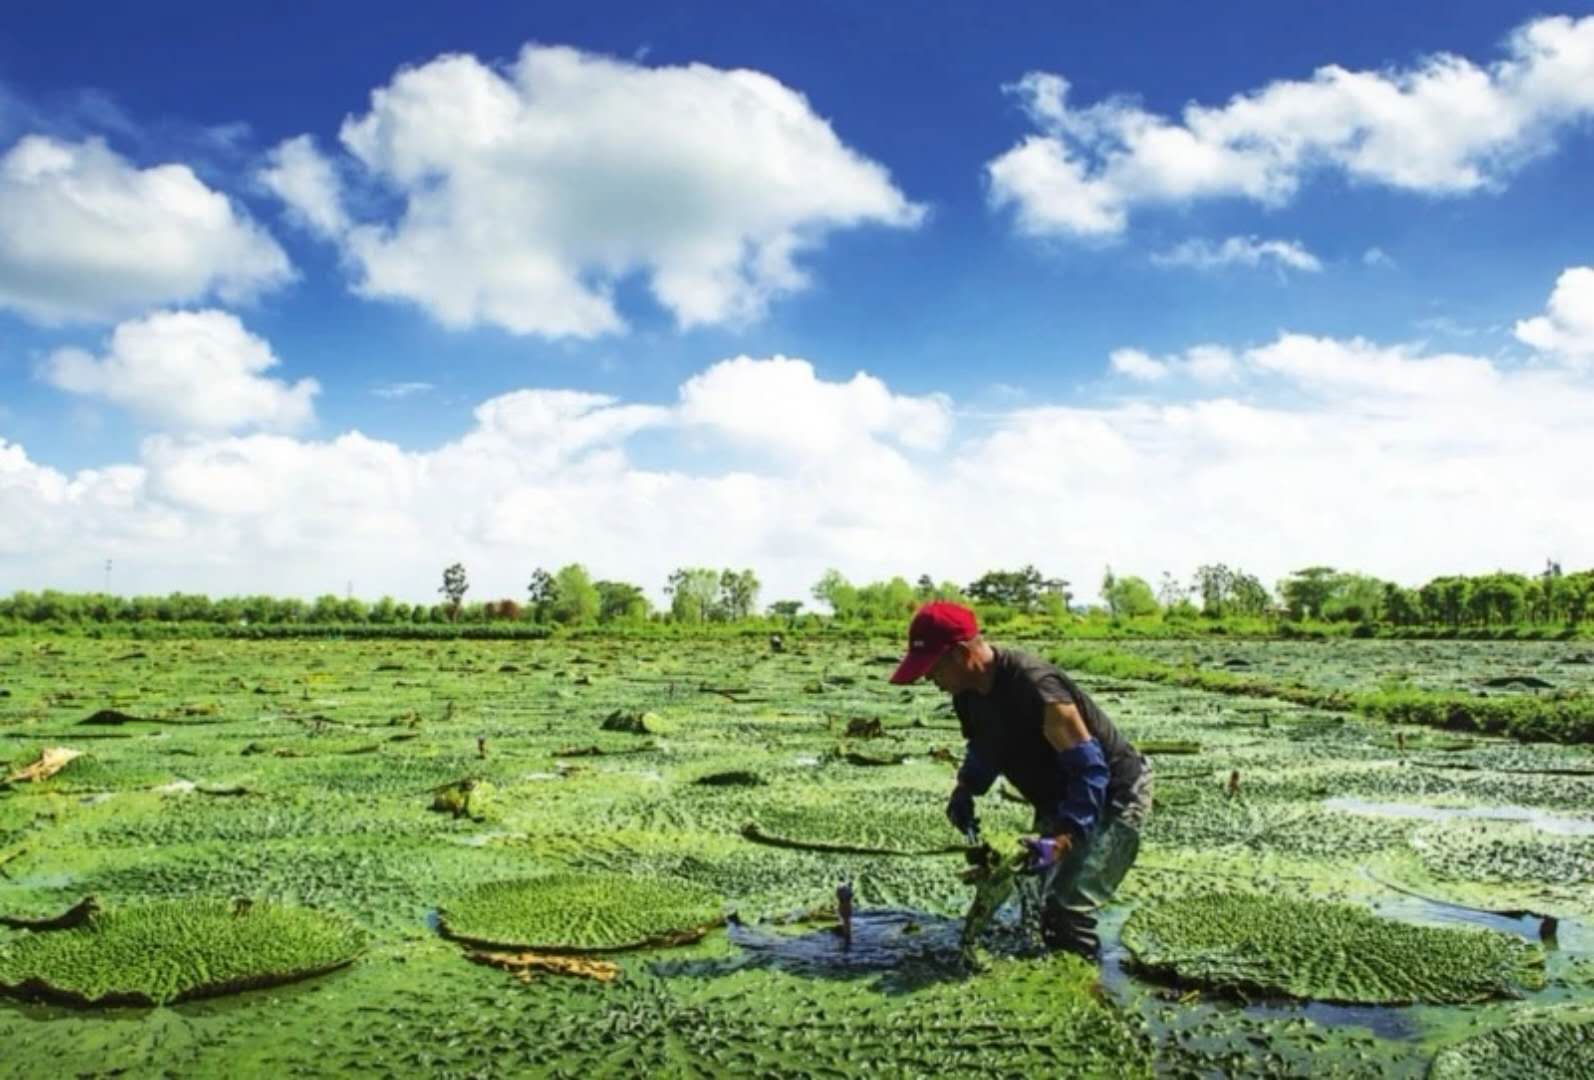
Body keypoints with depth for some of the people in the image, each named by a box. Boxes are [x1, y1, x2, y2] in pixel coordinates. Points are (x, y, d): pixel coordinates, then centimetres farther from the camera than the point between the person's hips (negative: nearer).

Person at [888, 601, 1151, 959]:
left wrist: (1063, 839, -43)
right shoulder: (968, 691, -9)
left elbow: (1091, 771, -33)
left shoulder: (1034, 688, -36)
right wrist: (966, 788, -6)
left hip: (1114, 795, -9)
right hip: (1062, 800, 9)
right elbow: (985, 745, 11)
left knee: (1067, 908, -17)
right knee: (1047, 903, 18)